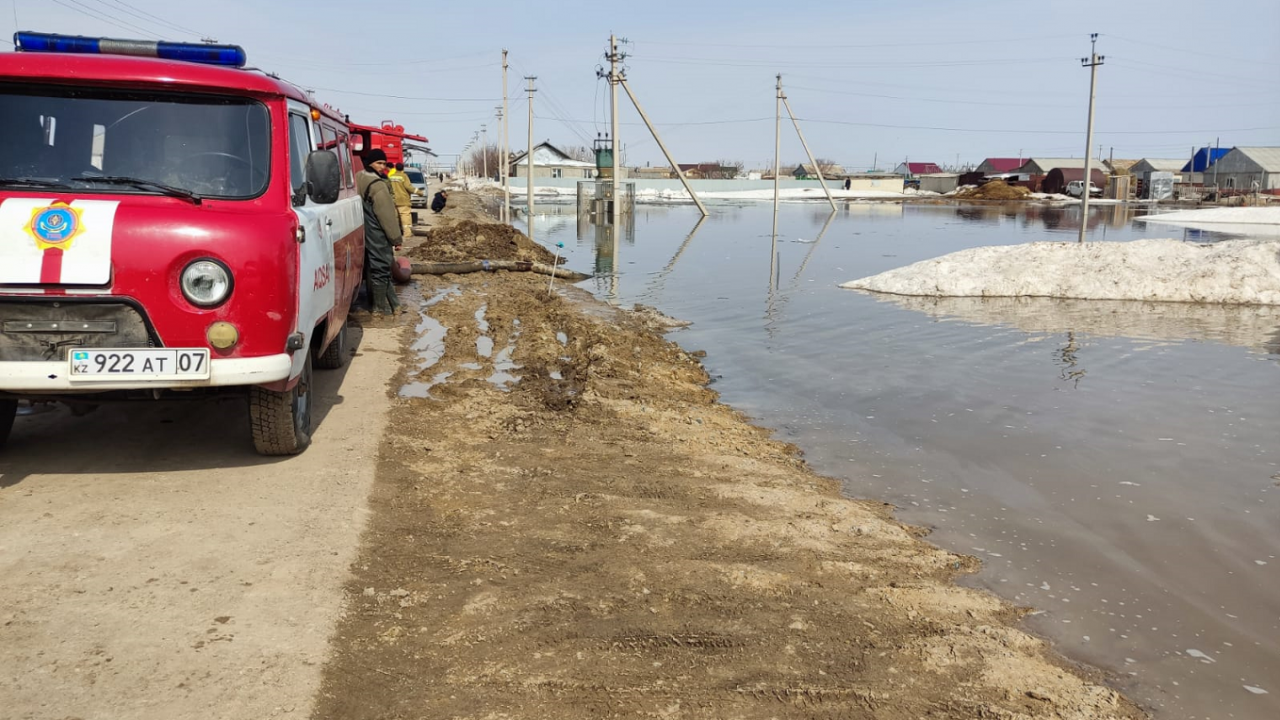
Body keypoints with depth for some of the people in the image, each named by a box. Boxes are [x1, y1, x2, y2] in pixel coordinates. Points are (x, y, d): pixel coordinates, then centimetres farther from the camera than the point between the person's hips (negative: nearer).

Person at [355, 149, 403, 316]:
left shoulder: (360, 179, 10)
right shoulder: (378, 185, -19)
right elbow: (387, 214, -19)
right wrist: (397, 237, -12)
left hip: (366, 232, 9)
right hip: (378, 234, -9)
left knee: (372, 266, 16)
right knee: (381, 268, -4)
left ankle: (374, 301, 26)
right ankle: (381, 307, 0)